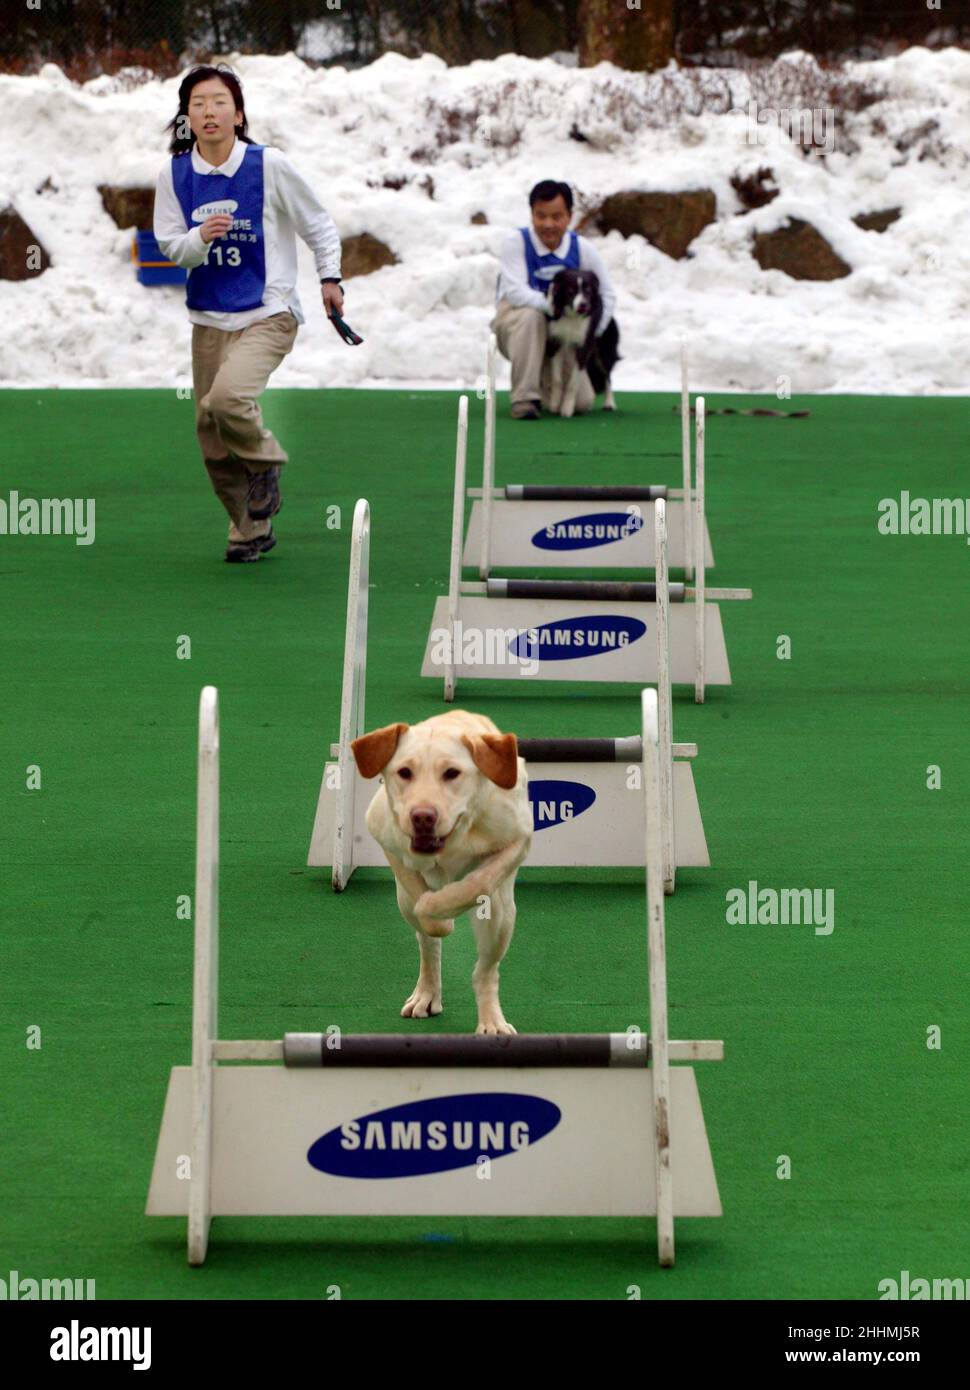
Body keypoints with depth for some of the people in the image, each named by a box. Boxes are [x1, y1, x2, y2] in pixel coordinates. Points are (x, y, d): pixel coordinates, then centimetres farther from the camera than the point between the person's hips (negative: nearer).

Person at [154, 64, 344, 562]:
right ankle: (251, 530, 25)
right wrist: (200, 238, -19)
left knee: (228, 398, -30)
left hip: (267, 315, -4)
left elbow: (318, 223, 5)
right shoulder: (174, 175, 0)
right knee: (213, 442, 5)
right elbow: (170, 245, 1)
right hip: (209, 320, 4)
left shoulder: (269, 165, -8)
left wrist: (329, 278, 6)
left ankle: (265, 462, 2)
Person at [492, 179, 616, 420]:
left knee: (581, 402, -12)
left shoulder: (582, 249, -7)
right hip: (512, 322, -3)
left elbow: (607, 296, 3)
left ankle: (543, 380, 25)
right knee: (530, 315, -39)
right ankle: (524, 398, -31)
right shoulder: (517, 241, -15)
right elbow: (515, 292, -25)